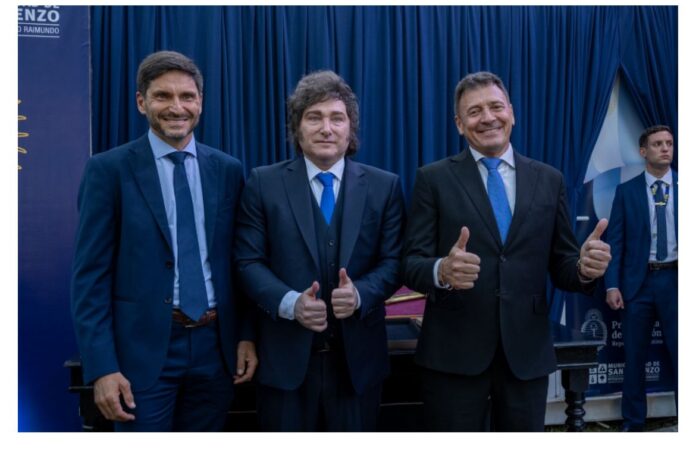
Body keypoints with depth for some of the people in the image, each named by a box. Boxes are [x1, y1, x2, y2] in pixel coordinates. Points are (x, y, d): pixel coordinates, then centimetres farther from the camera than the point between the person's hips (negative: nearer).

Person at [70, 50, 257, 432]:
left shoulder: (228, 170, 6)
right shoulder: (108, 169, -4)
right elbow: (90, 275, -7)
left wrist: (247, 334, 5)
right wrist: (101, 367, -12)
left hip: (214, 346, 4)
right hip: (142, 349, -3)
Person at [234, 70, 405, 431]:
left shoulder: (384, 186, 3)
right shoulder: (263, 183, 0)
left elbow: (393, 262, 1)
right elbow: (248, 261, -2)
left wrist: (360, 294, -18)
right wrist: (290, 302, -18)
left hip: (358, 356, 2)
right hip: (286, 356, -1)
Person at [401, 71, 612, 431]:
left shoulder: (549, 180, 7)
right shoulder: (433, 178, -1)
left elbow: (560, 265, 7)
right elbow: (411, 262, -6)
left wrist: (584, 267, -16)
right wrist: (442, 270, -28)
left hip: (527, 351, 3)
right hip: (454, 351, -2)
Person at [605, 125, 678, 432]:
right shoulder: (626, 191, 4)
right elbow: (614, 241, 0)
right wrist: (612, 285, -9)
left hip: (676, 280, 0)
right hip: (639, 282, 0)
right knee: (635, 358, 9)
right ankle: (633, 423, 22)